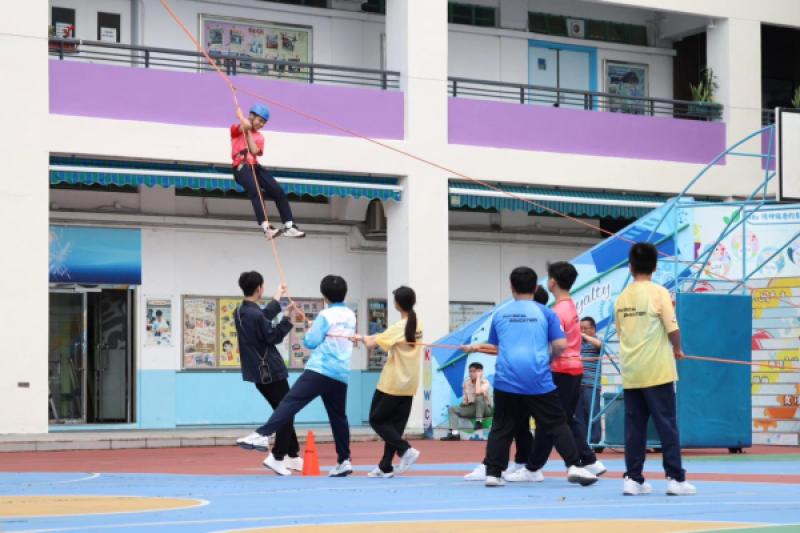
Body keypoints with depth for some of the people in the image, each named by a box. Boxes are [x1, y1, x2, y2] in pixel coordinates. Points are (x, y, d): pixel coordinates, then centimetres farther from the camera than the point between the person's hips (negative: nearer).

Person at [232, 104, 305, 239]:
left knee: (278, 191, -7)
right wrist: (240, 117, 4)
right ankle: (266, 227, -42)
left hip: (255, 166, 6)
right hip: (241, 166, -6)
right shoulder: (236, 130, 9)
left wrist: (248, 132, 2)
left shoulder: (259, 137, 23)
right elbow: (246, 125, -16)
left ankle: (289, 226, -7)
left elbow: (255, 151, 1)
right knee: (255, 191, -31)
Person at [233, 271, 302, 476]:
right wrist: (287, 318, -10)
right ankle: (277, 457, -1)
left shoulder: (240, 312, 6)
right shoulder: (255, 315, -23)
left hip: (257, 372, 10)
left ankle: (293, 456, 21)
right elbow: (273, 337, -16)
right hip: (270, 371, -10)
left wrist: (276, 299, 34)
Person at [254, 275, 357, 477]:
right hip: (342, 374, 7)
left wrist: (308, 333, 13)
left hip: (320, 370, -7)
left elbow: (311, 342, -7)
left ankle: (263, 435, -31)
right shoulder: (351, 316, 16)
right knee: (338, 416, 15)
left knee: (291, 402, -17)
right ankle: (344, 460, 14)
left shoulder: (325, 315, -4)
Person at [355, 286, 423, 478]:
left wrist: (363, 338, 0)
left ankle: (405, 450, -8)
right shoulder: (417, 325, 7)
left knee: (376, 420, 5)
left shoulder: (399, 327, -17)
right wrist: (373, 337, 1)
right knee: (396, 425, 9)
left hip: (392, 383, -7)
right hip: (409, 384, 7)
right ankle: (385, 467, 9)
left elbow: (372, 344, -20)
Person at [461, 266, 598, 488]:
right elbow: (560, 346, -2)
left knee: (502, 428, 9)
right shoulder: (545, 313, 3)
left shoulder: (499, 315, 11)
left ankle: (493, 473, 4)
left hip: (506, 380, 2)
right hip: (538, 380, -2)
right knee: (556, 424, 5)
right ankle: (574, 466, -2)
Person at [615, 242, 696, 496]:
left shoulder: (621, 298, 7)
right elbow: (672, 329, -12)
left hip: (630, 373, 5)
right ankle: (675, 478, -2)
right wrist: (677, 349, 5)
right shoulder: (658, 293, -8)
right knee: (666, 425, -1)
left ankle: (633, 478, 5)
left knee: (634, 426, 6)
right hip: (657, 371, -4)